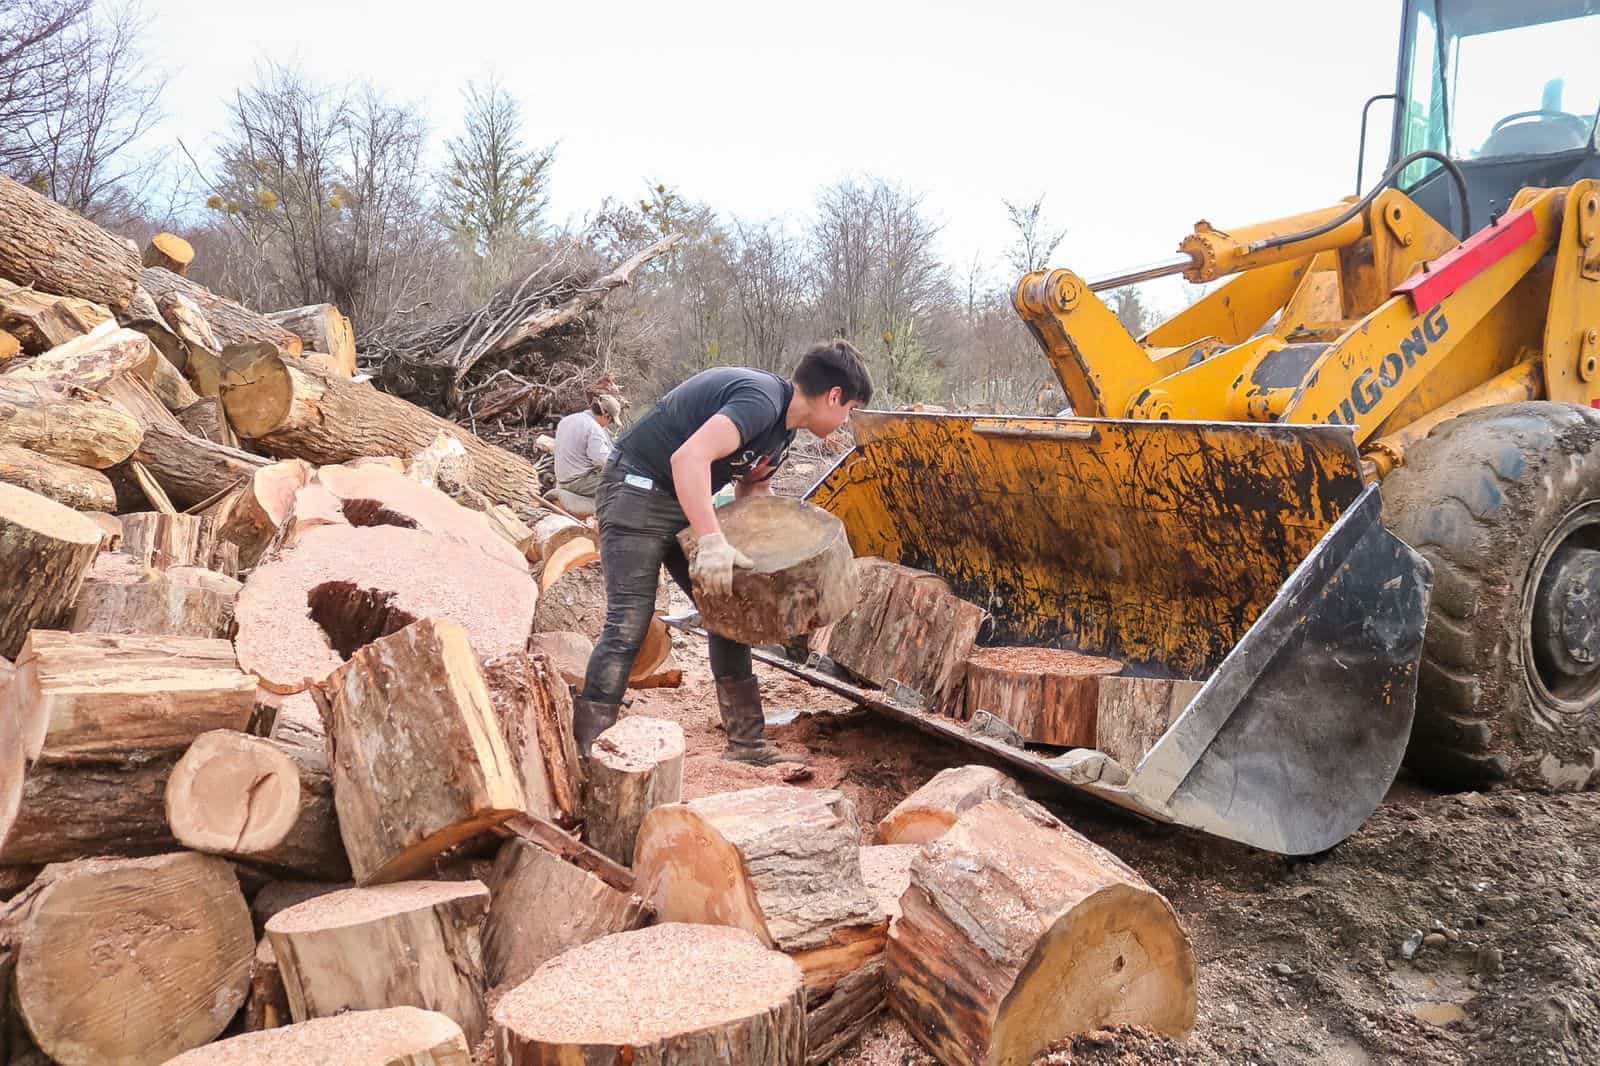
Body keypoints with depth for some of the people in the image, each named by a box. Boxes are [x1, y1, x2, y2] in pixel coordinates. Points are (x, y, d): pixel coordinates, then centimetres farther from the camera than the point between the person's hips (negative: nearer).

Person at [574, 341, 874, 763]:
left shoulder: (783, 426, 7)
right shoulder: (761, 400, -24)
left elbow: (754, 486, 21)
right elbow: (689, 457, -38)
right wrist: (712, 541, -43)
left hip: (686, 504, 10)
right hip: (637, 490, -10)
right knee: (629, 623, -16)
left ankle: (747, 742, 16)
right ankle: (584, 755, -12)